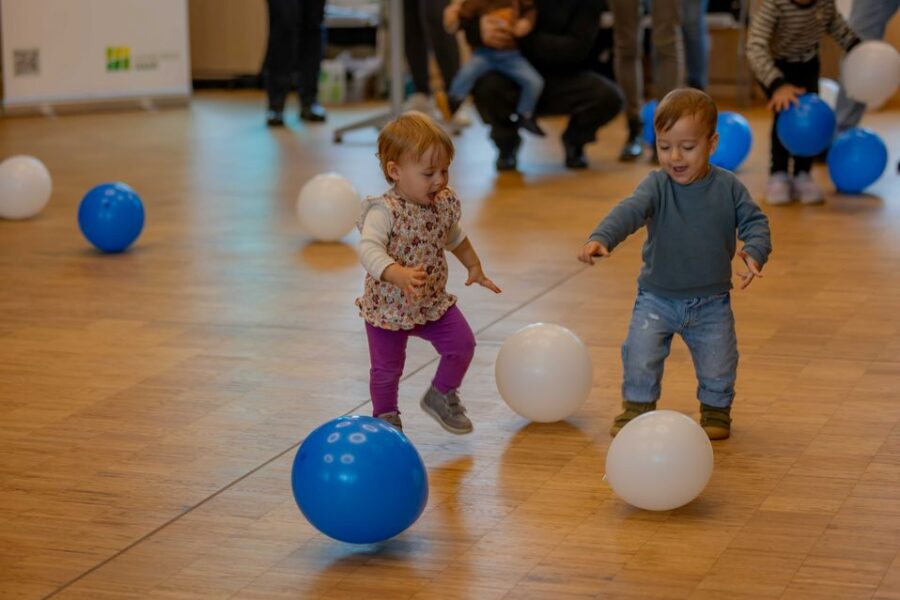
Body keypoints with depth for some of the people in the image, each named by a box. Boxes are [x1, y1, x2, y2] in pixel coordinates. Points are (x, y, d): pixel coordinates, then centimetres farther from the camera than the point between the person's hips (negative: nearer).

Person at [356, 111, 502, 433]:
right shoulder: (384, 211, -27)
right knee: (386, 367, 6)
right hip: (389, 307, -5)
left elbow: (455, 237, 17)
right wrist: (399, 275, -56)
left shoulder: (445, 203, -5)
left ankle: (441, 396, 27)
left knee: (463, 344, 2)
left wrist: (475, 268, 22)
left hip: (434, 302, 5)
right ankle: (385, 417, 32)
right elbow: (369, 249, -42)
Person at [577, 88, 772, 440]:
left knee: (718, 366, 3)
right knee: (640, 356, -10)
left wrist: (754, 252, -29)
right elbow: (630, 211, -30)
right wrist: (601, 238, -49)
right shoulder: (657, 185, -14)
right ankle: (638, 407, 18)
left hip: (711, 302, 1)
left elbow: (754, 220, -6)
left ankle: (716, 409, 33)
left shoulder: (728, 187, -8)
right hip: (657, 296, -1)